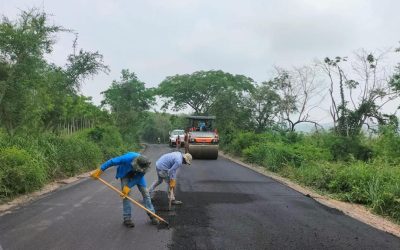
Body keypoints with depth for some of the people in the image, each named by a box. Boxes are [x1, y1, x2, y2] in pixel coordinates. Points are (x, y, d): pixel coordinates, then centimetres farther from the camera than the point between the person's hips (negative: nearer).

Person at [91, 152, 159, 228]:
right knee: (125, 194, -11)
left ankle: (152, 215, 6)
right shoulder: (127, 158, -42)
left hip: (137, 175, 2)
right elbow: (112, 161, -31)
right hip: (125, 174, -2)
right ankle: (127, 218, -3)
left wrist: (128, 187, -29)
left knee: (145, 192, -2)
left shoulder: (144, 165, -34)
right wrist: (100, 170, -25)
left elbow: (138, 178, -22)